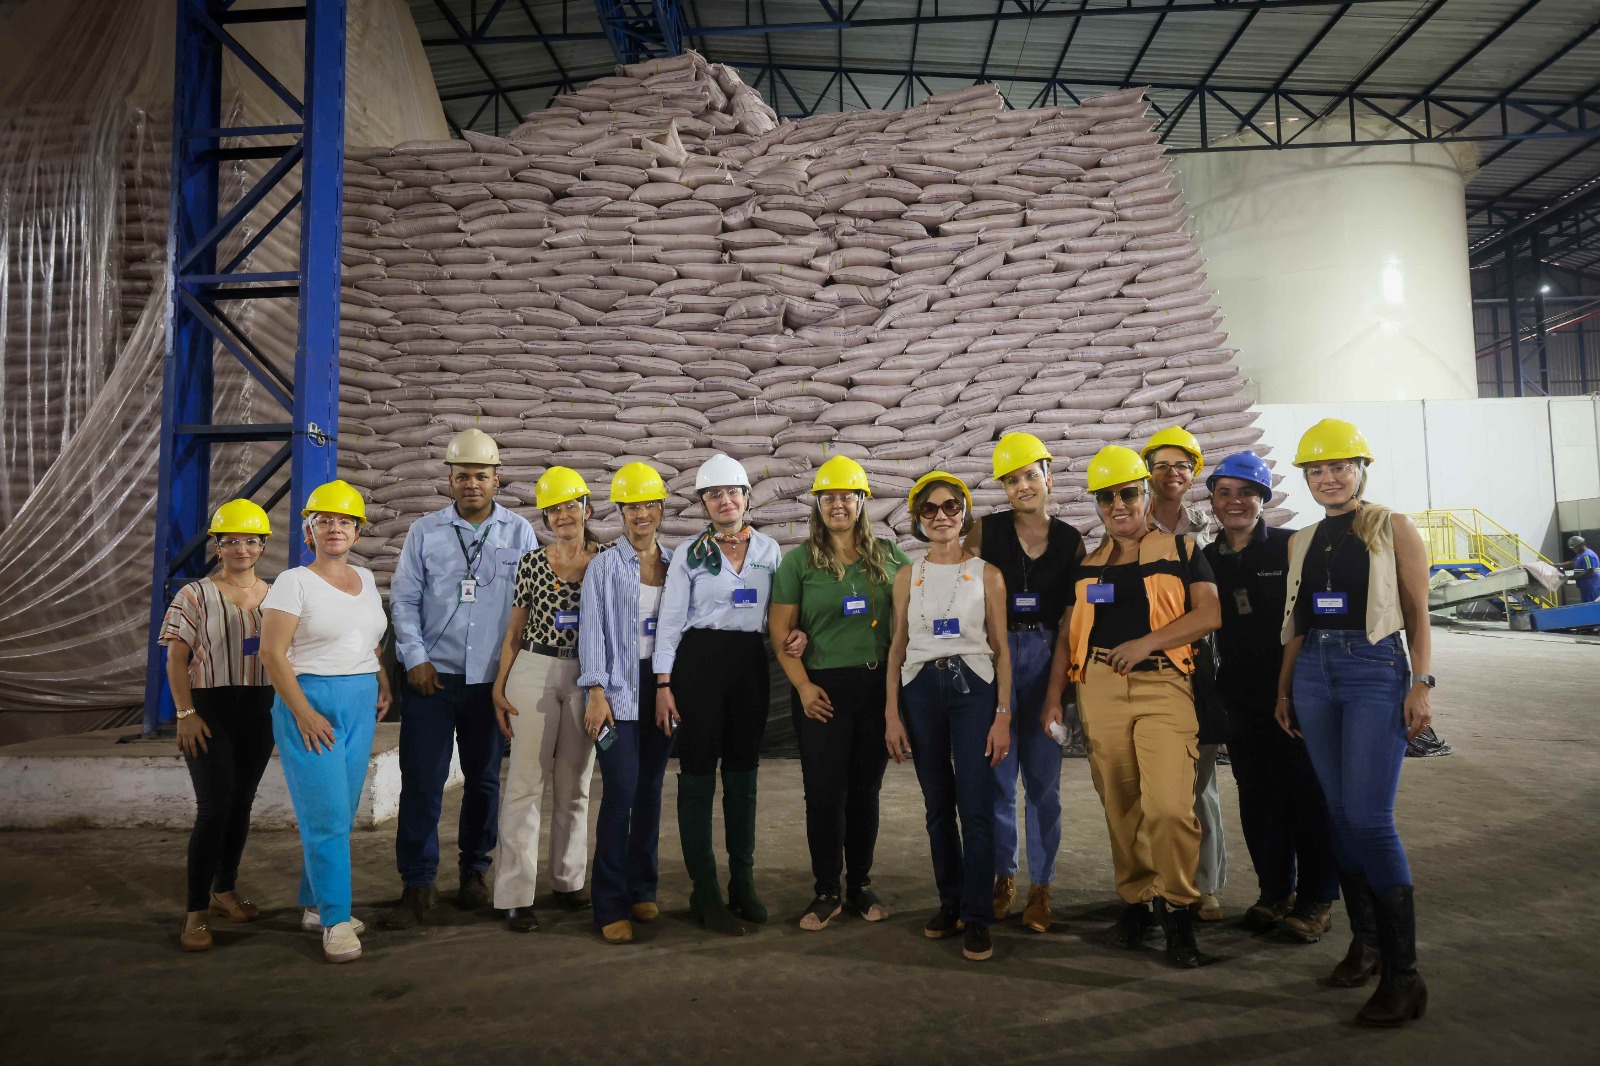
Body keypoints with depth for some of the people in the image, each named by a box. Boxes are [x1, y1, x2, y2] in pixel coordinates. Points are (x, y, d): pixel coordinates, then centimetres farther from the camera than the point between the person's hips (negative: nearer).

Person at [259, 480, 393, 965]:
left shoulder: (366, 579, 12)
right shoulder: (294, 581, -7)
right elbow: (273, 653, -11)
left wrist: (383, 684, 10)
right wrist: (305, 714, -15)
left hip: (360, 704, 6)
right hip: (310, 702, -6)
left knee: (340, 814, 10)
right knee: (327, 816, -7)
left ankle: (314, 906, 25)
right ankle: (337, 922, 2)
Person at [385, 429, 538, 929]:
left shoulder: (519, 533, 3)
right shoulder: (424, 532, 4)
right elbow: (403, 600, 5)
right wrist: (415, 658, -5)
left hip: (492, 678, 1)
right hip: (432, 677, 0)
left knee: (484, 779, 11)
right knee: (421, 780, -1)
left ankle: (473, 871, 28)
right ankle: (417, 884, 10)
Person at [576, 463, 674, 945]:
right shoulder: (604, 565, -1)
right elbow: (592, 631, -5)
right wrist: (596, 692, -13)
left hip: (662, 686, 4)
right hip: (620, 688, -4)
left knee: (650, 788, 9)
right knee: (621, 791, -8)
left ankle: (642, 889, 22)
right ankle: (611, 906, 1)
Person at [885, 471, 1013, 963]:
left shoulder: (986, 574, 4)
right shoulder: (907, 577, 9)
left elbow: (1001, 647, 3)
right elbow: (897, 646, 10)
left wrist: (1003, 715, -4)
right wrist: (891, 714, 4)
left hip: (972, 687, -2)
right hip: (921, 688, 2)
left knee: (976, 807, -7)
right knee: (938, 806, 9)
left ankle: (976, 919, 2)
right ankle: (949, 903, 23)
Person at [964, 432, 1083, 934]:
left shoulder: (1070, 540, 5)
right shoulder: (985, 531, 0)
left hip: (1046, 659, 1)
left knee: (1043, 776, 5)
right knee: (997, 773, 5)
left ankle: (1041, 886, 17)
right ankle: (1003, 875, 22)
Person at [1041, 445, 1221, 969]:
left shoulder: (1181, 549, 8)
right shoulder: (1087, 565, 18)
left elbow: (1209, 613, -2)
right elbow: (1068, 633, 17)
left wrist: (1148, 641, -12)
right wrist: (1053, 696, 10)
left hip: (1163, 687, -3)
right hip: (1099, 689, 3)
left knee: (1169, 805, -14)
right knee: (1120, 805, 6)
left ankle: (1176, 906, 4)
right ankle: (1137, 900, 20)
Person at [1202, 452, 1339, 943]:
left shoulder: (1292, 547, -5)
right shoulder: (1206, 560, 7)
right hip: (1243, 697, 4)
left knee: (1309, 794, 3)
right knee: (1258, 798, 11)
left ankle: (1317, 899, 16)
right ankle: (1274, 890, 27)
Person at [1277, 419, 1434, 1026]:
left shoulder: (1393, 530, 1)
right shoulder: (1302, 542, 14)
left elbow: (1417, 614, -2)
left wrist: (1421, 684, -10)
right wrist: (1284, 691, 13)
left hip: (1376, 671, -5)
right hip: (1314, 674, 5)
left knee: (1370, 819, -12)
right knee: (1339, 813, 7)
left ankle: (1402, 974, -4)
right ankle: (1365, 939, 20)